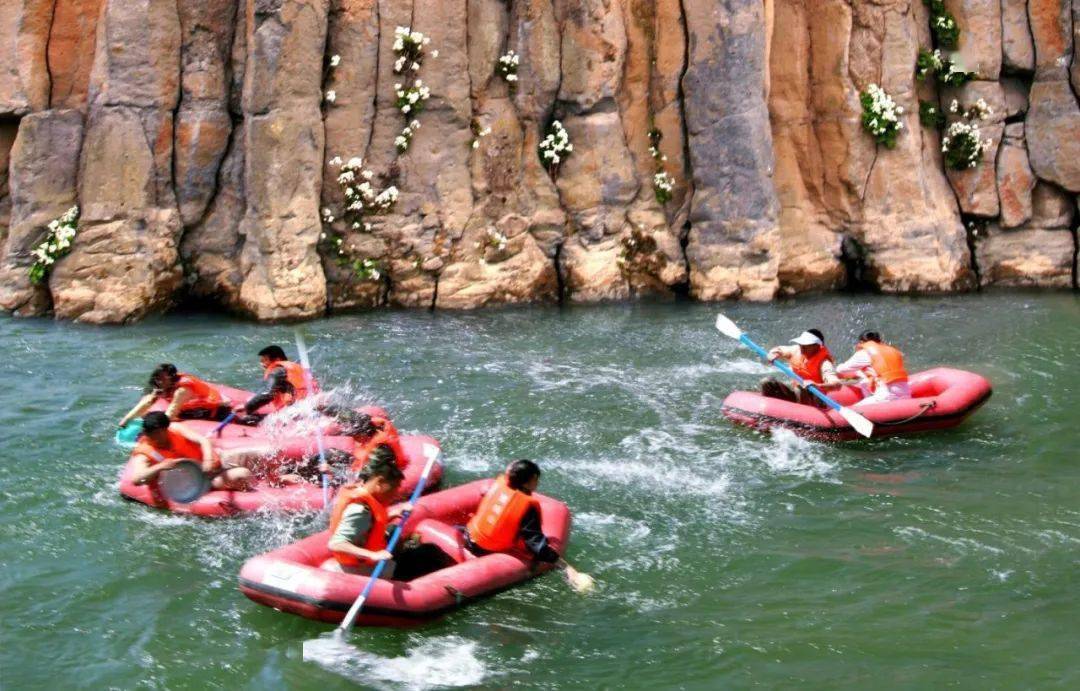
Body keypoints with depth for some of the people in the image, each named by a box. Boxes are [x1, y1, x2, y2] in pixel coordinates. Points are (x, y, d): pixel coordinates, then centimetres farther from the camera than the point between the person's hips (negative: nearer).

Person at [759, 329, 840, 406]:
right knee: (767, 382, -7)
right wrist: (773, 355, -10)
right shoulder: (796, 351, -3)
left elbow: (837, 384, -36)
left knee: (800, 390, -39)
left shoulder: (823, 363, -23)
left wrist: (818, 386, -54)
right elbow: (778, 350, 16)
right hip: (794, 392, 7)